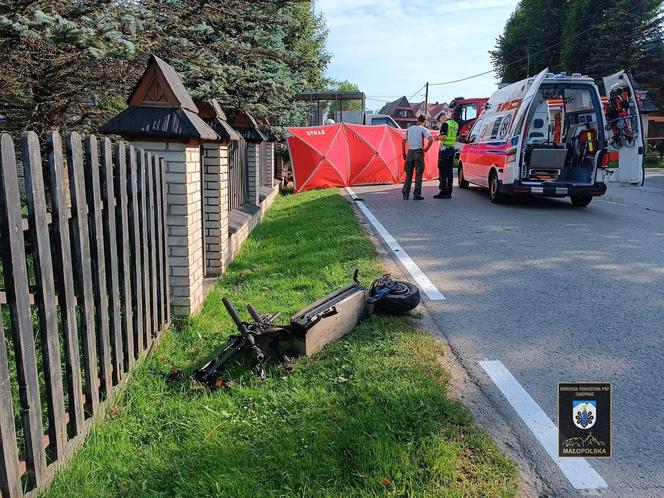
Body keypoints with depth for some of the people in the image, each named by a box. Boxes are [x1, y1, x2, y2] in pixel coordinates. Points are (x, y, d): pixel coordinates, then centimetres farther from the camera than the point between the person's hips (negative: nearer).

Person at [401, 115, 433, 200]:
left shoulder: (409, 129, 13)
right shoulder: (423, 129, -2)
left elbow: (403, 141, 14)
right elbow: (431, 139, -17)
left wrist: (404, 153, 17)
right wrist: (426, 149, -5)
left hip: (410, 152, 4)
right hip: (418, 152, -4)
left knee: (408, 174, 9)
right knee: (418, 174, 2)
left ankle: (405, 194, 5)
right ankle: (416, 195, 0)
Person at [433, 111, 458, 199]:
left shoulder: (445, 124, -11)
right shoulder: (456, 124, 15)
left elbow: (443, 137, -19)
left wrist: (438, 137, -1)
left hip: (444, 149, -8)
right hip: (452, 149, 8)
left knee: (443, 171, -5)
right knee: (450, 171, 10)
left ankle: (443, 192, -7)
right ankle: (449, 192, 12)